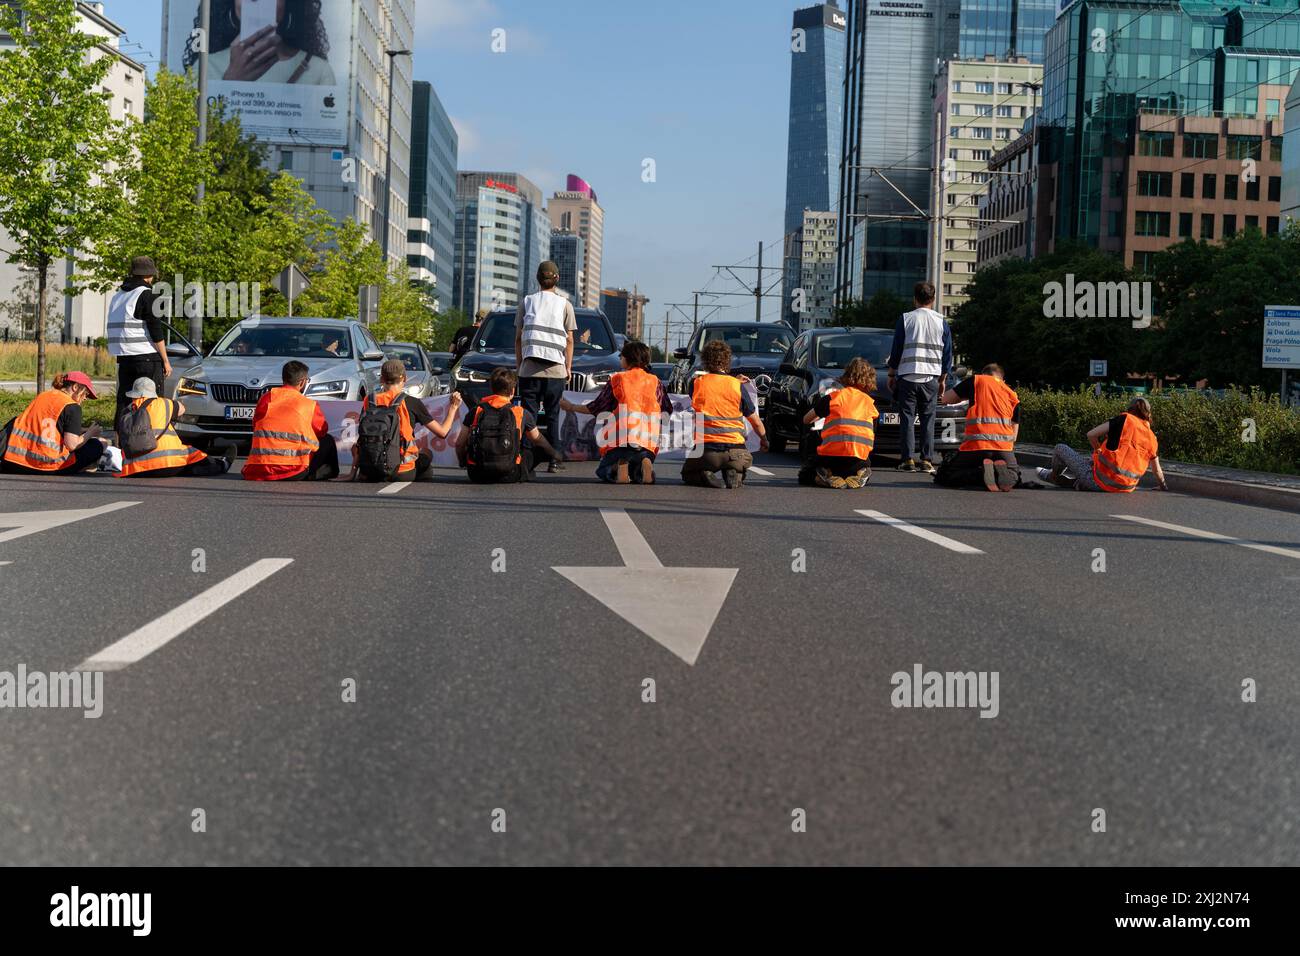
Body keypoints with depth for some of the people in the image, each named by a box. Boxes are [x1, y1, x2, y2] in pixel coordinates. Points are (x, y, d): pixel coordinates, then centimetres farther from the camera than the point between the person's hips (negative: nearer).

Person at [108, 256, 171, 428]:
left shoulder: (117, 296, 17)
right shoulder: (148, 295, -9)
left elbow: (115, 329, 19)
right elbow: (156, 331, -12)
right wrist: (166, 360, -7)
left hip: (123, 357, 7)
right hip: (147, 358, -7)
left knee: (123, 402, 9)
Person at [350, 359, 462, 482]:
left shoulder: (369, 401, 2)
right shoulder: (412, 403, -4)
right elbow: (442, 432, -1)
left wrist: (353, 472, 8)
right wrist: (453, 407, 15)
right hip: (403, 474, -2)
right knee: (426, 456, 30)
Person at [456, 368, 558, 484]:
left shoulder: (476, 411, 0)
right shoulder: (522, 413, -2)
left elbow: (459, 444, 3)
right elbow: (537, 439, 16)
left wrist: (463, 463, 24)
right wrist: (553, 453, 36)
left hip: (477, 475, 2)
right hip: (509, 476, -2)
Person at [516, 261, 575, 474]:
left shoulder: (527, 301, 7)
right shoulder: (564, 304, 5)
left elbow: (518, 338, 6)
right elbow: (569, 340, 4)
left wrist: (518, 364, 12)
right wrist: (568, 368, 10)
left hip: (529, 367, 0)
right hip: (555, 368, 0)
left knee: (528, 414, 0)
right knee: (553, 416, 4)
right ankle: (554, 460, 1)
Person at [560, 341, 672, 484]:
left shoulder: (617, 380, 4)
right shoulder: (655, 381, 10)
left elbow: (595, 408, 9)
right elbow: (668, 411, 16)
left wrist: (571, 407, 25)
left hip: (620, 439, -2)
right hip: (648, 441, 2)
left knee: (603, 472, 21)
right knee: (636, 473, 23)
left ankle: (619, 465, -16)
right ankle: (644, 463, -14)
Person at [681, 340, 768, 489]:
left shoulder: (697, 383, 1)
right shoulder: (737, 386, -1)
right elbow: (756, 422, 8)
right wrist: (764, 440, 29)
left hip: (704, 449, 1)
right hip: (734, 450, 0)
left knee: (687, 473, 28)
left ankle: (704, 476, -7)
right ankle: (734, 473, -4)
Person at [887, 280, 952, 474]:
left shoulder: (905, 319, -1)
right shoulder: (941, 322, 5)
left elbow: (896, 351, 1)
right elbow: (948, 354, 9)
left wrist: (891, 375, 12)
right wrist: (942, 379, 19)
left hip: (907, 377, -1)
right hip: (931, 379, 1)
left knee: (907, 419, 3)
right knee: (928, 420, 6)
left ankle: (908, 459, -2)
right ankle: (927, 460, 0)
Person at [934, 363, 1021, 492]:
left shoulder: (976, 380, 13)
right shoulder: (1013, 395, 22)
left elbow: (945, 399, 19)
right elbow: (1014, 435, 20)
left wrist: (968, 396, 35)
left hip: (977, 444, -3)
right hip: (1004, 447, 3)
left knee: (942, 477, 12)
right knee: (1013, 476, 30)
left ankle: (981, 472, -14)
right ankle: (1000, 471, -7)